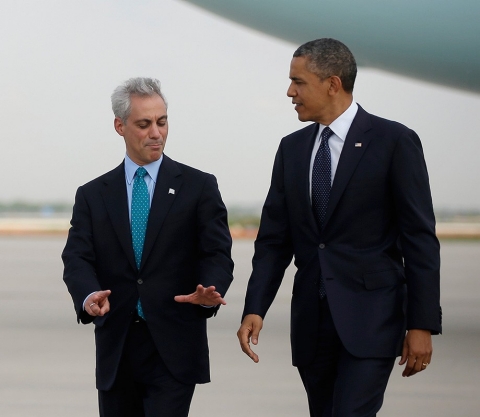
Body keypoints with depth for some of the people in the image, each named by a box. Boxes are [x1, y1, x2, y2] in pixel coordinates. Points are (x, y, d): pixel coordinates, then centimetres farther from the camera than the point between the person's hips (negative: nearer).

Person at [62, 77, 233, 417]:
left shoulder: (199, 186, 5)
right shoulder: (93, 195, 10)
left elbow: (217, 253, -2)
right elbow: (77, 258, -1)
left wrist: (209, 291, -25)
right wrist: (89, 296, -23)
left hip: (174, 350, -3)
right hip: (116, 350, 3)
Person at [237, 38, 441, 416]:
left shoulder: (394, 141, -5)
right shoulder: (292, 148, 11)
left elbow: (420, 239, -7)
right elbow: (274, 238, 10)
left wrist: (422, 325, -11)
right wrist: (255, 309, -3)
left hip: (370, 316, -5)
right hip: (311, 320, 6)